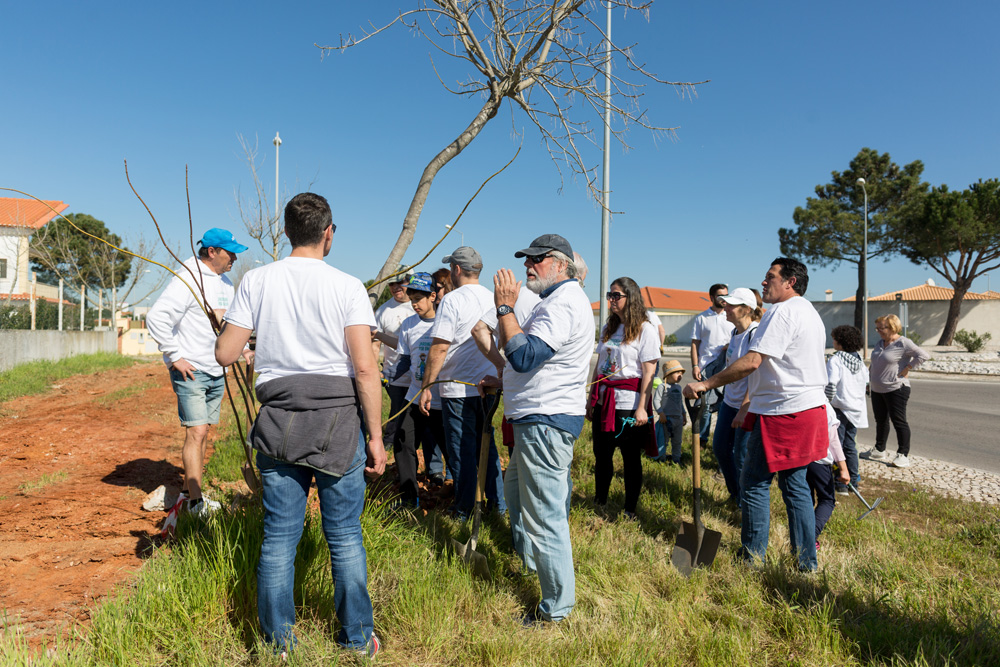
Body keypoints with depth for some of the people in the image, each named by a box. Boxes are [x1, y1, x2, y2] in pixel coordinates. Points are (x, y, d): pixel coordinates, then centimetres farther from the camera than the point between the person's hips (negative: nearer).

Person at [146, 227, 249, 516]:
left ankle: (188, 488, 25)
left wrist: (242, 348, 17)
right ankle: (195, 501, -4)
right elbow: (156, 317, -21)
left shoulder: (225, 281, 14)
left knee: (202, 432, 13)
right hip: (190, 371, -8)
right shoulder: (188, 278, -14)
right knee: (196, 432, -9)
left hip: (217, 371, 8)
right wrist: (175, 357, -19)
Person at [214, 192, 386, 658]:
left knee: (279, 536, 11)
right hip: (338, 419, -2)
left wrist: (227, 323, 25)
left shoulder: (257, 281, 1)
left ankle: (278, 642, 24)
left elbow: (225, 353, 2)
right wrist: (375, 436, -4)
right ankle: (357, 639, 22)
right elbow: (365, 367, -10)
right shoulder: (347, 286, -5)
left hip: (279, 422, 2)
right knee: (345, 536, 9)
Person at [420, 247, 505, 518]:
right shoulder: (493, 298, 8)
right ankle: (498, 504, 22)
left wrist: (426, 386, -10)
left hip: (458, 389, -6)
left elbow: (440, 347, -16)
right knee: (487, 445, 16)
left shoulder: (453, 299, -12)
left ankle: (464, 511, 13)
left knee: (461, 450, 3)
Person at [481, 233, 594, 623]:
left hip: (546, 423, -12)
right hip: (540, 419, 12)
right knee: (514, 491, 28)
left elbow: (524, 356, -30)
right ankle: (532, 562, 48)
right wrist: (502, 381, 23)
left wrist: (505, 307, -22)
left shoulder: (563, 304, -18)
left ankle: (557, 609, 8)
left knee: (543, 516, -5)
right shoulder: (561, 299, 18)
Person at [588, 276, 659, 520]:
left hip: (629, 403, -6)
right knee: (601, 454, 11)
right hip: (604, 401, 6)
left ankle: (629, 511, 16)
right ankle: (599, 502, 26)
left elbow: (648, 372, -10)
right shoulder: (608, 328, 13)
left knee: (631, 458, 4)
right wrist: (591, 398, 11)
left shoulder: (645, 329, -6)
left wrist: (642, 408, -16)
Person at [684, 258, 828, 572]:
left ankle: (752, 558, 8)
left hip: (781, 414, -10)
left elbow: (751, 362, -23)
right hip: (809, 408, 10)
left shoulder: (782, 311, -14)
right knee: (795, 484, 15)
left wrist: (705, 384, -20)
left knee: (754, 483, 0)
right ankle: (806, 561, 20)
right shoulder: (810, 313, 20)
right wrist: (751, 402, 25)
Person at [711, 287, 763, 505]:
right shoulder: (735, 332, 8)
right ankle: (735, 494, 36)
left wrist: (744, 410, -22)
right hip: (730, 401, 9)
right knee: (720, 447, 16)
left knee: (742, 457, 0)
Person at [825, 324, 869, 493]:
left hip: (839, 408, -7)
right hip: (857, 408, 7)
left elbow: (831, 384, -23)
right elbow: (865, 383, 13)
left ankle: (841, 483, 0)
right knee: (850, 445, 16)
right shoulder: (860, 361, 8)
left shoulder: (835, 360, -13)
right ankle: (853, 481, 21)